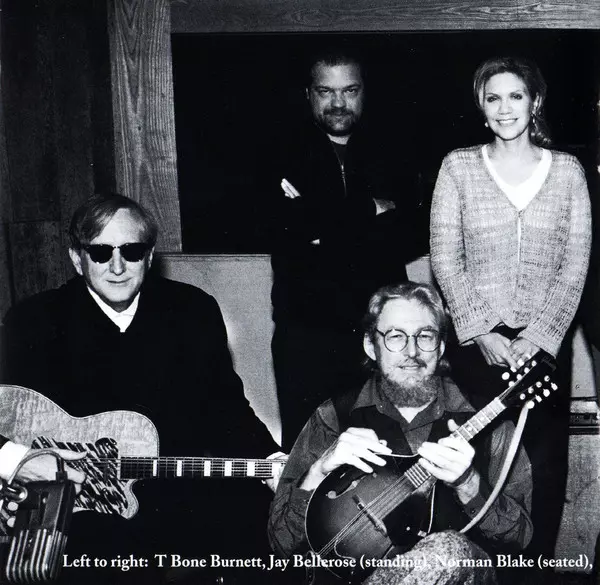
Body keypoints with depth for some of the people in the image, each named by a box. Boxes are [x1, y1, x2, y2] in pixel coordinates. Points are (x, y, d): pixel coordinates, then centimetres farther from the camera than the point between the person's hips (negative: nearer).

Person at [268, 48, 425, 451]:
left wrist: (327, 233, -11)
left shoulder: (390, 158, 11)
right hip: (307, 332, -1)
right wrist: (371, 210, -7)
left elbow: (415, 236, 0)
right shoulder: (286, 157, 6)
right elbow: (288, 223, -12)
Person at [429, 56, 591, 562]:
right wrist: (482, 333, -9)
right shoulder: (459, 166, 2)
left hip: (546, 341, 1)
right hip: (476, 338, -1)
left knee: (547, 458, 4)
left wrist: (540, 336, -9)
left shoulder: (567, 170, 5)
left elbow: (575, 264, 1)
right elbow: (445, 259, -2)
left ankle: (541, 560, 23)